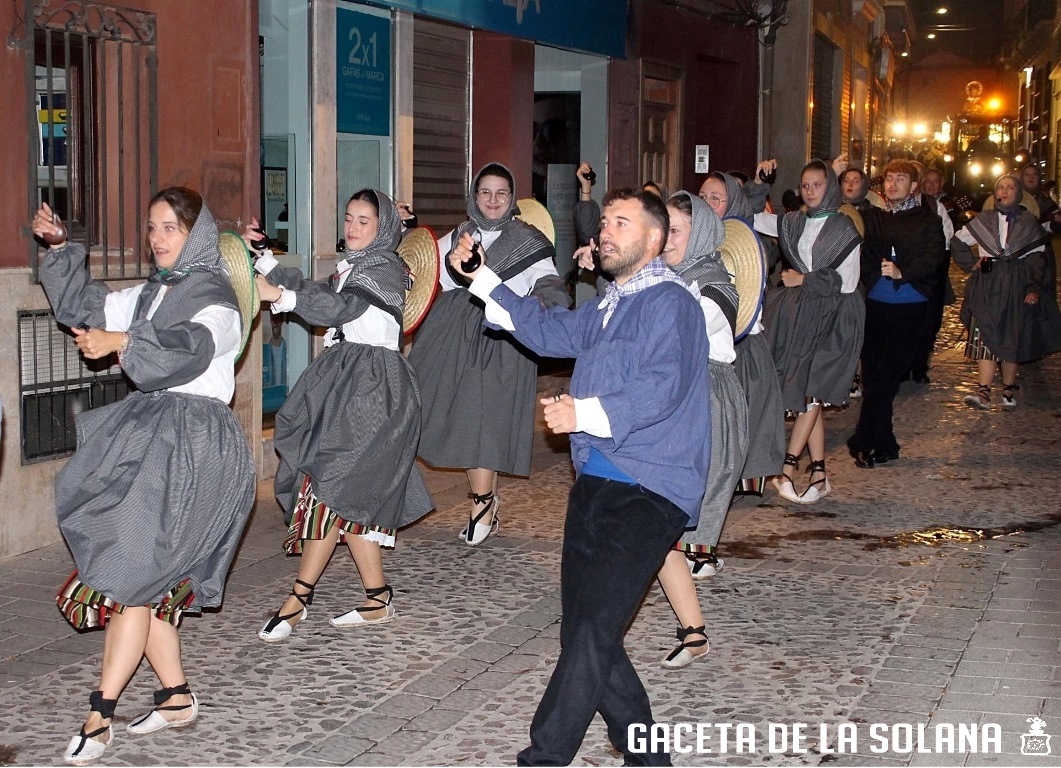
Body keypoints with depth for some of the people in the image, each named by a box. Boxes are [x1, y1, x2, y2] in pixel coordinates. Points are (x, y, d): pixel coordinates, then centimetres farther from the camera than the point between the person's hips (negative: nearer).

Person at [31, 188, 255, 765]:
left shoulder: (215, 299, -6)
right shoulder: (153, 293, 18)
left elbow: (189, 347, -26)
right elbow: (84, 307, 26)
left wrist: (122, 341, -35)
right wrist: (61, 248, 18)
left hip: (191, 444, -8)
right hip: (146, 432, 8)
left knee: (133, 572, -12)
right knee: (147, 578, 5)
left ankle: (99, 713, -10)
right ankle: (176, 697, 15)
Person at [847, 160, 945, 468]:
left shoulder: (928, 221, 5)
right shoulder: (874, 218, 17)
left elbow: (932, 258, -9)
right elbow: (864, 255, 11)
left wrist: (902, 273, -24)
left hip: (911, 307, -4)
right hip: (877, 304, 4)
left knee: (885, 377, -8)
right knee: (872, 375, 1)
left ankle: (864, 443, 0)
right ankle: (883, 446, 12)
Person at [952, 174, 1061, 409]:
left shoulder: (1029, 222, 5)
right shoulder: (984, 220, 8)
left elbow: (1038, 258, 2)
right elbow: (957, 242, 16)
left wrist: (1035, 288, -8)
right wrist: (972, 264, 4)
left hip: (1017, 287, 0)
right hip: (987, 287, 0)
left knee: (1013, 338, 4)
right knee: (986, 337, -10)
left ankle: (1008, 390, 15)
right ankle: (984, 392, -16)